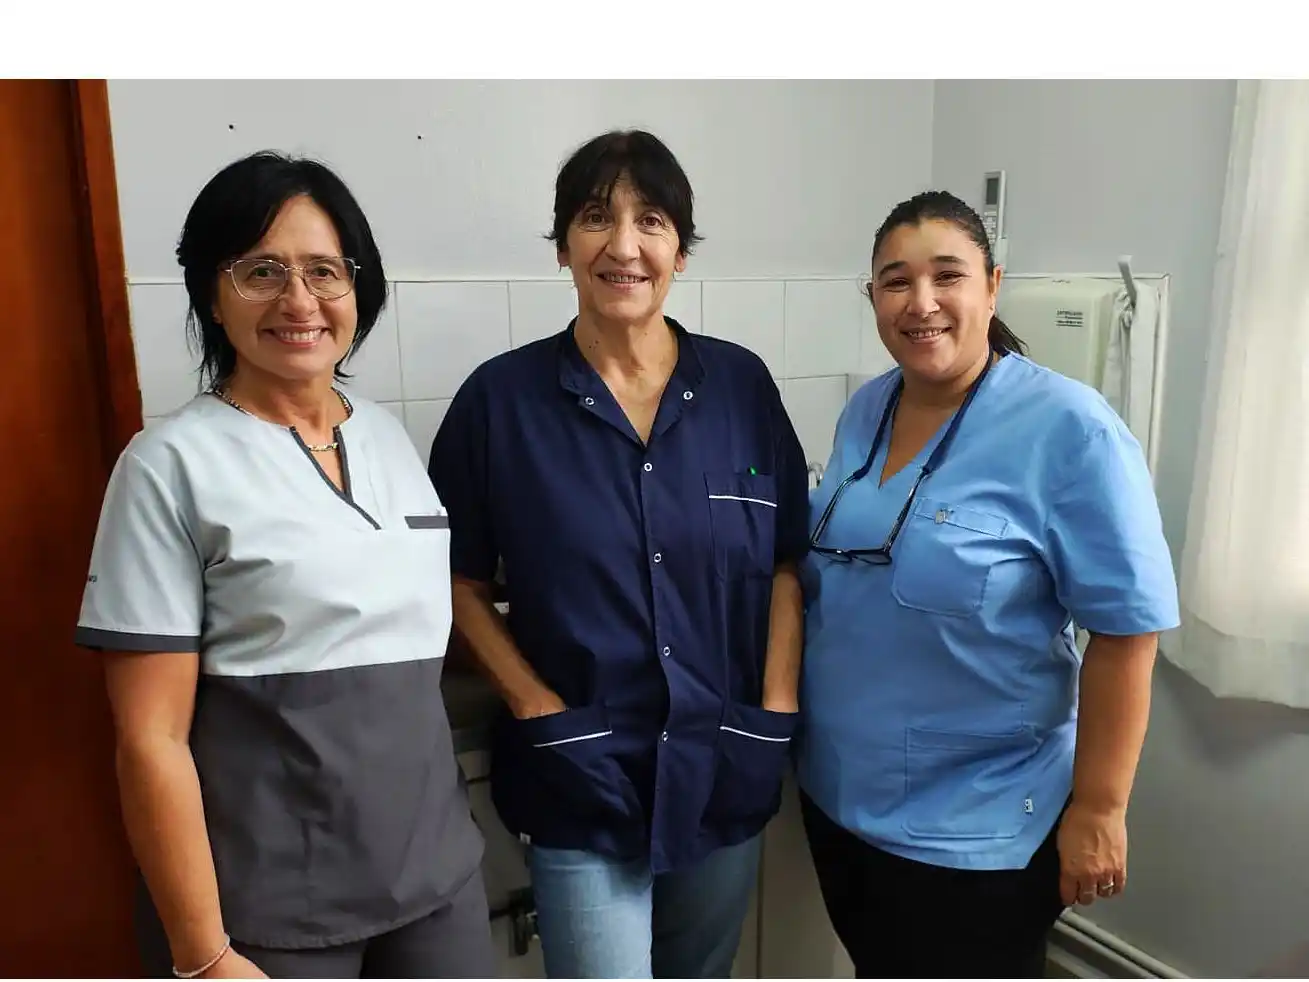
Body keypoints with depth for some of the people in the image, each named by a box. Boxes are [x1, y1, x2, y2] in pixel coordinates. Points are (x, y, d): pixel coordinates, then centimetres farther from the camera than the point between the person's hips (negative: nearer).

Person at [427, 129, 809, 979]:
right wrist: (538, 710, -10)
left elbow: (789, 561, 2)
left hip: (724, 764, 3)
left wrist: (776, 712, -5)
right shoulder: (501, 397, -9)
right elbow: (460, 580, -3)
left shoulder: (741, 384, -3)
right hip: (583, 777, -3)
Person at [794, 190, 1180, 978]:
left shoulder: (1067, 427, -19)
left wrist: (1098, 810, -15)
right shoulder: (864, 410, 0)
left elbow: (1127, 630, -17)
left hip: (975, 828, -6)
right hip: (837, 792, 6)